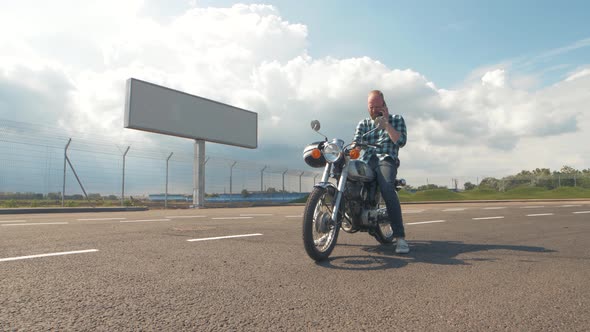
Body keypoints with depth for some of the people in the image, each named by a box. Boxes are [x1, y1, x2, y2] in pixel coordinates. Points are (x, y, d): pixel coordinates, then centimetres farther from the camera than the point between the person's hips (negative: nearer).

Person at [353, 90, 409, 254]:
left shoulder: (396, 119, 17)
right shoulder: (363, 123, 23)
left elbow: (401, 141, 2)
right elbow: (356, 143, 8)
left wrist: (386, 124, -4)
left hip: (386, 159, -3)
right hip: (365, 160, 4)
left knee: (387, 189, -34)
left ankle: (400, 237, -35)